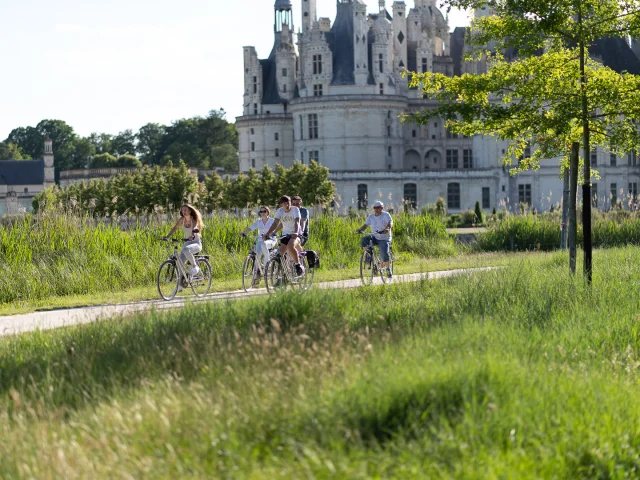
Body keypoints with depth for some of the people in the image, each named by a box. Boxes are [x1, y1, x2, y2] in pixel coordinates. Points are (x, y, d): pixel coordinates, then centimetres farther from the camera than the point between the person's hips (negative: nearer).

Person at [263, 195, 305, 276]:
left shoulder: (295, 209, -12)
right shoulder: (280, 211, -1)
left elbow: (297, 222, -26)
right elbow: (275, 223, -7)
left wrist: (296, 232, -46)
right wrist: (267, 234, -22)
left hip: (295, 235, -5)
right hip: (285, 234, 5)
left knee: (290, 246, -35)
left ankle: (298, 265, -17)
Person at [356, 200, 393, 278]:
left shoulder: (386, 215, -8)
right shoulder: (371, 216, 5)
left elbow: (390, 223, -24)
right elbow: (365, 225, -2)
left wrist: (387, 228, -46)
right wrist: (360, 230, -23)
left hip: (384, 239, -4)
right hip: (374, 237, 4)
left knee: (384, 253, -22)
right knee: (363, 240, -24)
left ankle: (388, 269, 0)